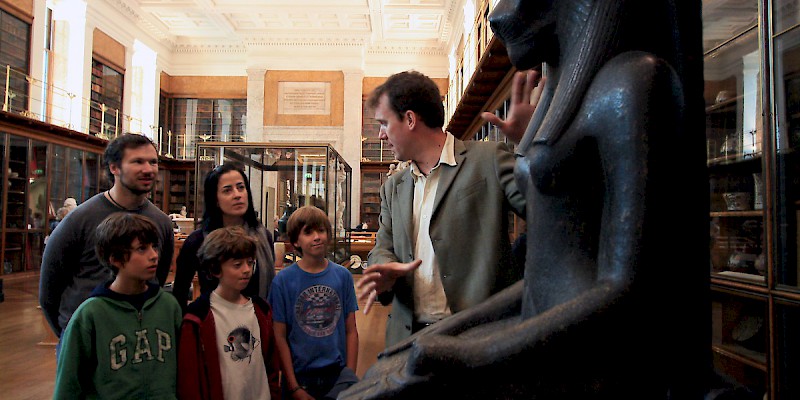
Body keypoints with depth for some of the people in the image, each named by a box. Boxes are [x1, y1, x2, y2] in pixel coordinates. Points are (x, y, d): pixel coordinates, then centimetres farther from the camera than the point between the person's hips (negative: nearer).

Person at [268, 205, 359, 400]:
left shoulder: (343, 276, -1)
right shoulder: (283, 281, -7)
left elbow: (351, 331, 1)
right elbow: (280, 336, -7)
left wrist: (350, 376, -4)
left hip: (338, 373, 1)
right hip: (299, 375, 0)